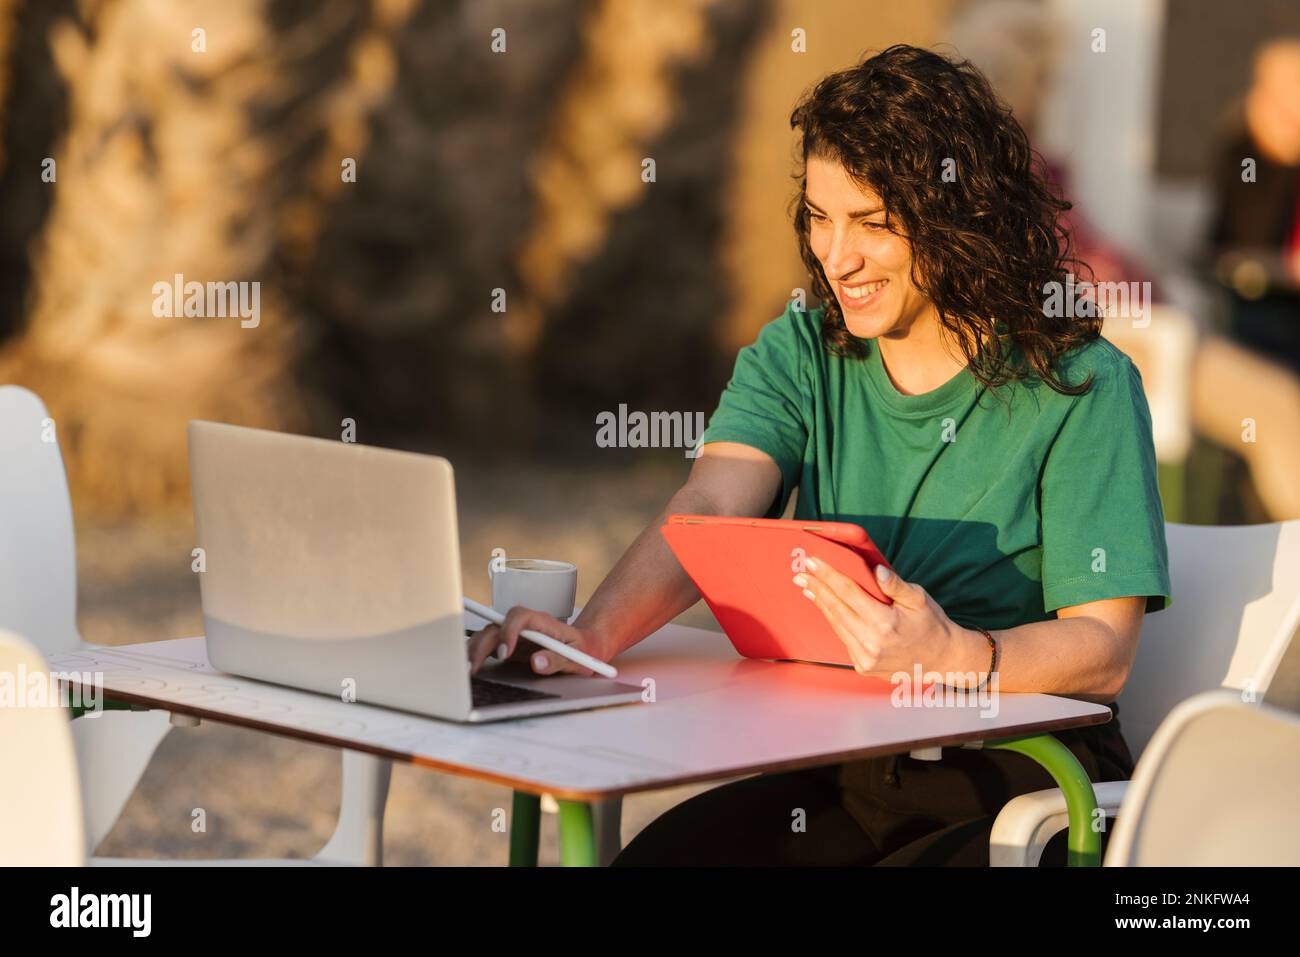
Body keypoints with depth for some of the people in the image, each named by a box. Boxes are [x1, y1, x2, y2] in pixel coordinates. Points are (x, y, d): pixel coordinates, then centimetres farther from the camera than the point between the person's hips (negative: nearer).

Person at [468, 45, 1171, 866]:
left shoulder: (1082, 389, -7)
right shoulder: (800, 356, 7)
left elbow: (1103, 651, -13)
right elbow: (706, 516, -10)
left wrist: (957, 657, -35)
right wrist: (590, 635, -31)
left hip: (1024, 775, -3)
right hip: (837, 766, 4)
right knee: (653, 856, -21)